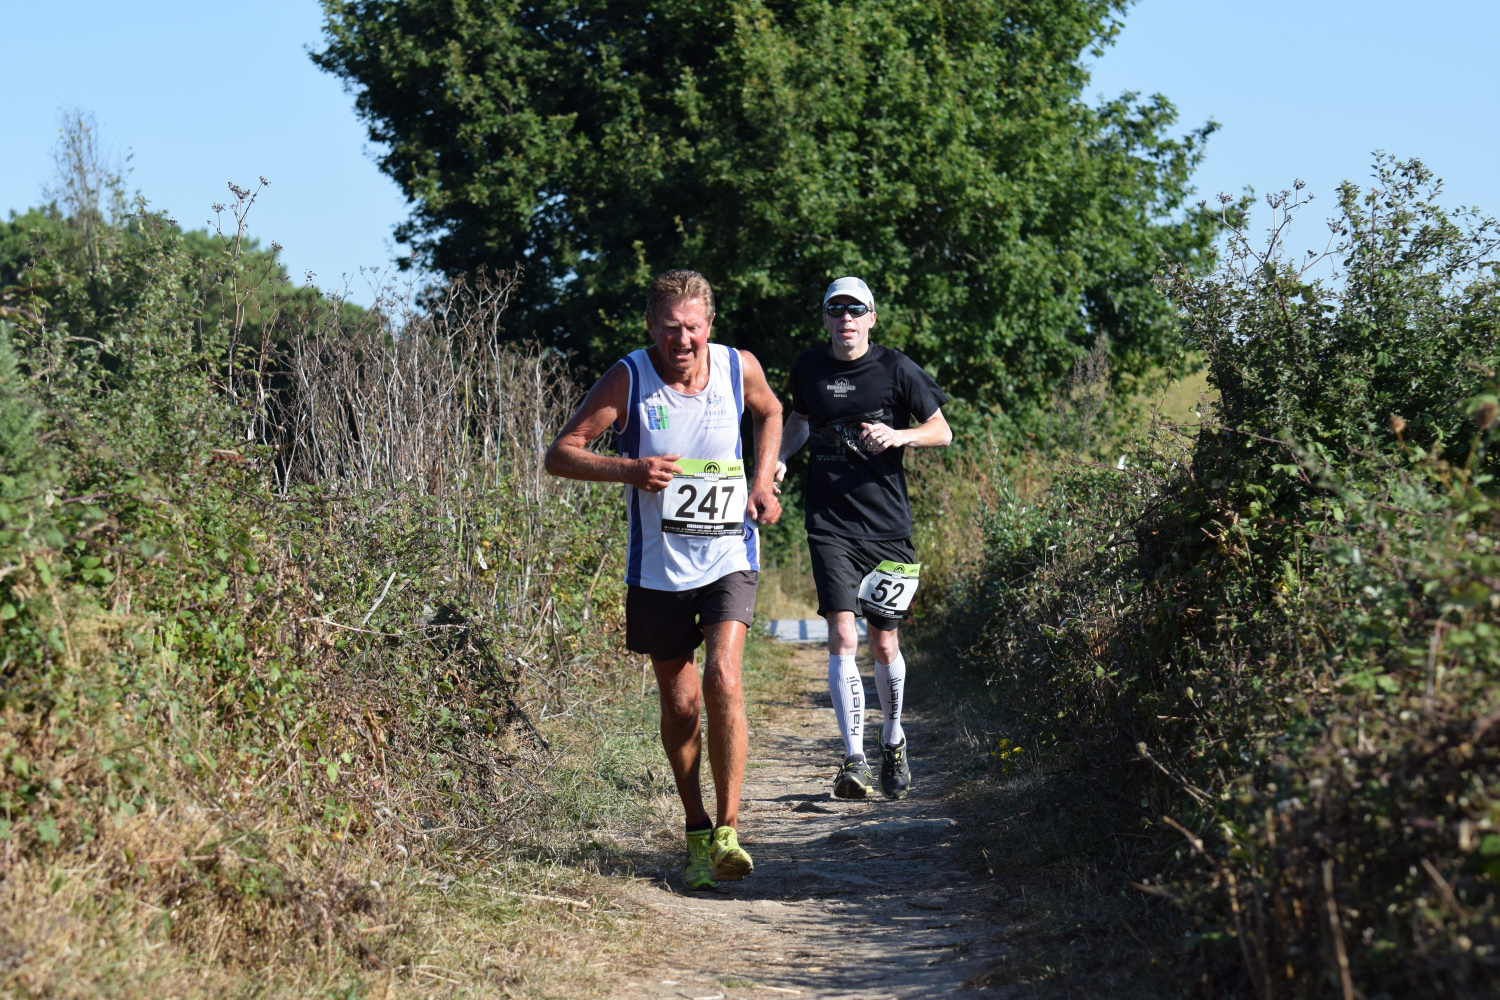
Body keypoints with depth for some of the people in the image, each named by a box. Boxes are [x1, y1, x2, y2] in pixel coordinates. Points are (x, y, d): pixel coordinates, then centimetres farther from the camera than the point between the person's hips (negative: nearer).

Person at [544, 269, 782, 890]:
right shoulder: (629, 379, -11)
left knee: (722, 680, -19)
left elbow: (769, 413, 20)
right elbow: (560, 453, -9)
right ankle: (697, 832, 27)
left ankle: (727, 833, -13)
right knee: (680, 702, 8)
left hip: (728, 556, 0)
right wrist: (628, 470, -25)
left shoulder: (739, 368, -4)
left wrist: (763, 482, 5)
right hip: (658, 566, 0)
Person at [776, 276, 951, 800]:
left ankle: (893, 742, 34)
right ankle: (854, 762, -16)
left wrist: (897, 435, -16)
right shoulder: (808, 368, 6)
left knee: (884, 644, 9)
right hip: (830, 525, 1)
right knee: (842, 638, -15)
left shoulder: (895, 369, -2)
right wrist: (779, 457, 7)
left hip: (887, 524, 0)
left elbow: (942, 431, 3)